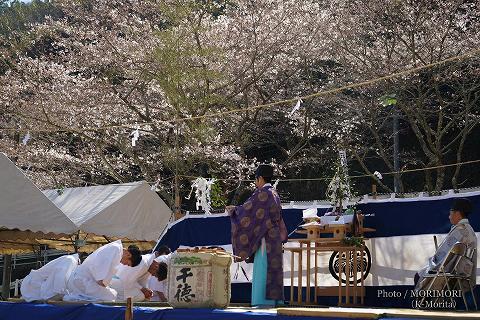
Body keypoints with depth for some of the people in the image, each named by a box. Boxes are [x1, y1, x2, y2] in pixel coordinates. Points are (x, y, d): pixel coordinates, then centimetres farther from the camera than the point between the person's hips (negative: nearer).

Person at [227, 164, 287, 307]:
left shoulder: (262, 193, -12)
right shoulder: (274, 194, 16)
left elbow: (247, 208, -9)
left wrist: (233, 209, 8)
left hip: (265, 238, -9)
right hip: (274, 237, 9)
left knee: (263, 269, -8)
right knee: (273, 268, 9)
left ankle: (263, 300, -10)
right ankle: (275, 300, 11)